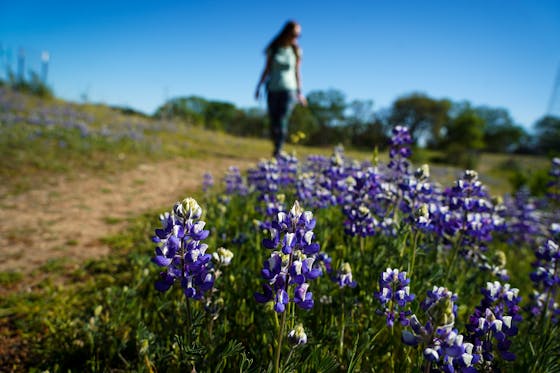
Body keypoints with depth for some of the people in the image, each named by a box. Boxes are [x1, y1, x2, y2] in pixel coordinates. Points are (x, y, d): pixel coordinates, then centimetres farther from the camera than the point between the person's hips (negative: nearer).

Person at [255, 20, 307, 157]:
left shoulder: (296, 51, 2)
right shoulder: (273, 49, 3)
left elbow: (297, 72, 7)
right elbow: (267, 69, 8)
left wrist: (299, 92, 5)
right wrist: (259, 87, 7)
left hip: (288, 89, -2)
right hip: (273, 89, 2)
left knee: (282, 122, -11)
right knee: (273, 122, 2)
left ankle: (277, 153, -7)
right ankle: (276, 149, 13)